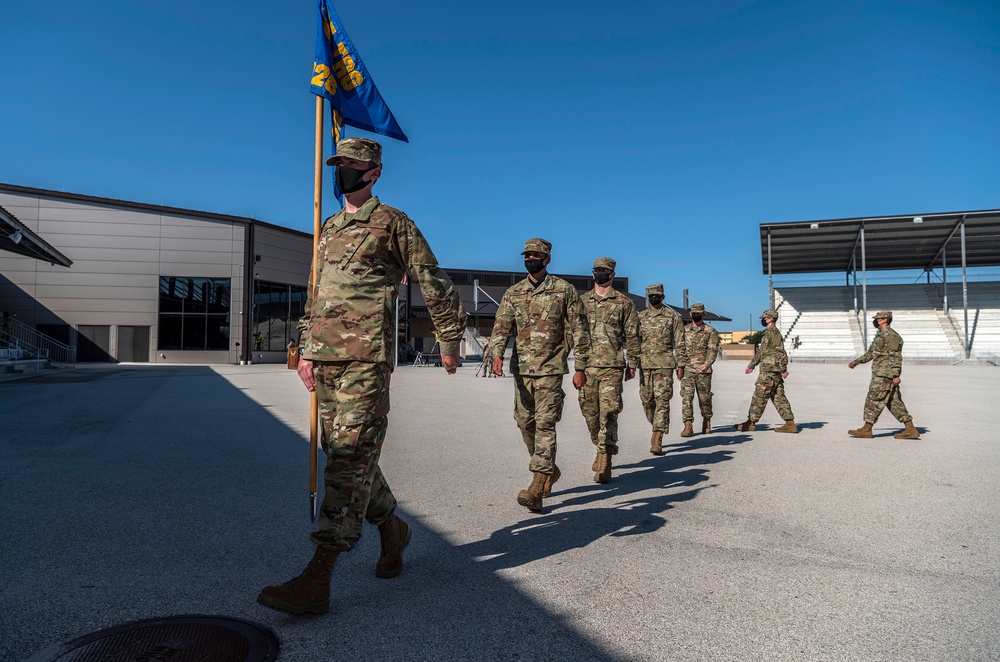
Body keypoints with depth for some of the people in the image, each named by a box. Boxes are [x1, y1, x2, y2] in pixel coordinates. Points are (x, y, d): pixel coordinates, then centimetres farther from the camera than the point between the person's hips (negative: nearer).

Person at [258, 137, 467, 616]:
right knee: (342, 451, 11)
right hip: (326, 356, 8)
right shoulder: (329, 229, 23)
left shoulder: (393, 223, 3)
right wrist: (306, 349, 20)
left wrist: (450, 340, 3)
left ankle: (317, 581, -12)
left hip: (366, 357, -8)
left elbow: (434, 283, 4)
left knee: (350, 455, -11)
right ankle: (392, 529, 31)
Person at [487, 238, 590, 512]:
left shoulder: (564, 290, 0)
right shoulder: (512, 294, 9)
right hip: (521, 368, 5)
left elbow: (579, 331, 1)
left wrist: (580, 367, -3)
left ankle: (537, 488, -11)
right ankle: (550, 470, 31)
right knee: (525, 423, 10)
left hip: (551, 368, -5)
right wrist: (497, 354, -17)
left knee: (545, 424, -10)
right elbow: (501, 327, 2)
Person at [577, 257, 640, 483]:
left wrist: (632, 363, 2)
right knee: (590, 413, 9)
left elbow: (632, 335, 6)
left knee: (608, 413, -10)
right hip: (586, 365, 4)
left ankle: (605, 459, -6)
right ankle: (601, 449, 30)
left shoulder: (624, 302, 5)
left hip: (612, 366, -4)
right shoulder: (582, 301, 13)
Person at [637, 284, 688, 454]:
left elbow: (679, 343, 2)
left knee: (662, 401, -8)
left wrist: (681, 365, -3)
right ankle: (657, 426, 31)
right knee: (647, 400, 6)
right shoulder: (640, 317, 12)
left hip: (664, 365, -3)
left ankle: (657, 441, -9)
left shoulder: (673, 316, 3)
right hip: (644, 364, 4)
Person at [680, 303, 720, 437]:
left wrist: (707, 363, -21)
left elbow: (713, 349, -6)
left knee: (704, 397, 8)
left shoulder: (710, 331, 4)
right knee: (686, 397, -10)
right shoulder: (685, 330, 12)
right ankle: (688, 426, -12)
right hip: (687, 369, 1)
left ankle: (707, 421, 30)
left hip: (703, 370, -1)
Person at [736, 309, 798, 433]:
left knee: (759, 396, -4)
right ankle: (790, 423, 8)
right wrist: (751, 365, 30)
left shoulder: (773, 332, -12)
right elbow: (761, 351, 28)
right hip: (774, 371, 10)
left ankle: (751, 423, 2)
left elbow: (781, 352, -19)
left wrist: (783, 369, -20)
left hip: (770, 370, -10)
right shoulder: (768, 333, 20)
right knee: (778, 397, 9)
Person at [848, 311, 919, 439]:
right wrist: (856, 362, 21)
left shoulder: (890, 335, -12)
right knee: (894, 402, 9)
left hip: (884, 375, -10)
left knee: (873, 400, -6)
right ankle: (910, 429, 10)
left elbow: (895, 356, -18)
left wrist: (895, 375, -21)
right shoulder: (880, 335, 20)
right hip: (880, 374, 10)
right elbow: (870, 353, 27)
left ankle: (866, 429, -1)